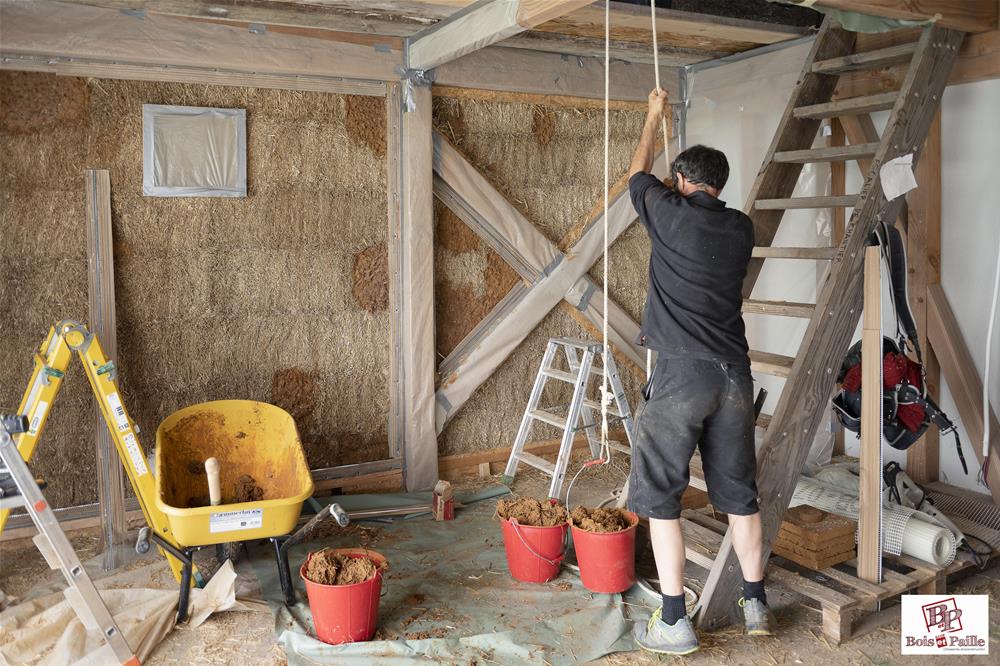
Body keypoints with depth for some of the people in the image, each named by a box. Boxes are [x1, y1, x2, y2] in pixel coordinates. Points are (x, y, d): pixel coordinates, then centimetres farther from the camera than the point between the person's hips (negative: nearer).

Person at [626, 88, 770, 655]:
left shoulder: (671, 214, -4)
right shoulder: (742, 228, 9)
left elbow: (639, 174, 18)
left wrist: (655, 117, 34)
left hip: (680, 373, -5)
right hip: (734, 374, 6)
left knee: (660, 496, 3)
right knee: (739, 492, 16)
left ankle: (674, 623, 7)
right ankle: (756, 604, 27)